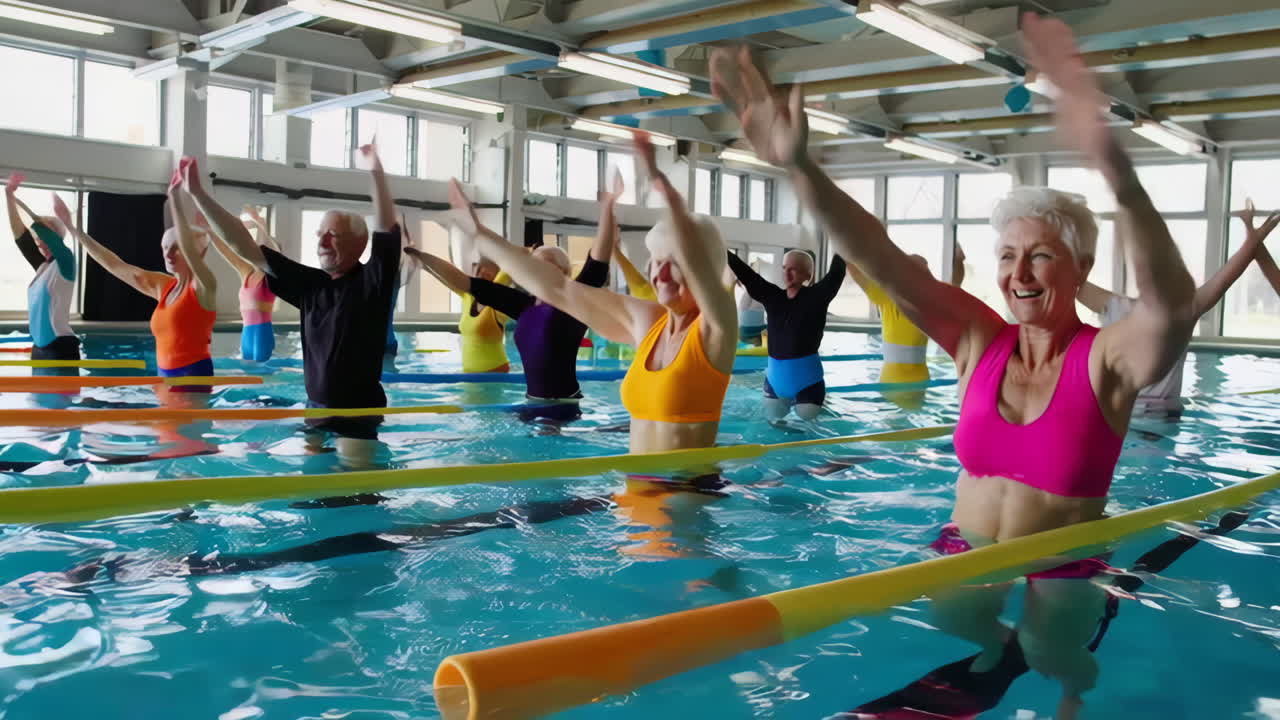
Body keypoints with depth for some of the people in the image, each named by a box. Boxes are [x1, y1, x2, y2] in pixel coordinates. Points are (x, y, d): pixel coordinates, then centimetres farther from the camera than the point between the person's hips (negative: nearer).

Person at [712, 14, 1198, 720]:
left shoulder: (1108, 359, -14)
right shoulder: (980, 341, -5)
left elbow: (1172, 302, -36)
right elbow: (882, 260, -15)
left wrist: (1114, 167, -54)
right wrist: (799, 165, -28)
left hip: (1060, 574, -3)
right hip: (961, 554, 3)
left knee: (1051, 657, -16)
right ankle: (999, 640, 23)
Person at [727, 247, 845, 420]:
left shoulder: (816, 296, -8)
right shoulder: (772, 296, 1)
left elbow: (836, 272, -16)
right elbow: (745, 273, -1)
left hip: (806, 373, -4)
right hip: (775, 374, 4)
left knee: (807, 416, 9)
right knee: (773, 415, 18)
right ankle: (788, 398, 51)